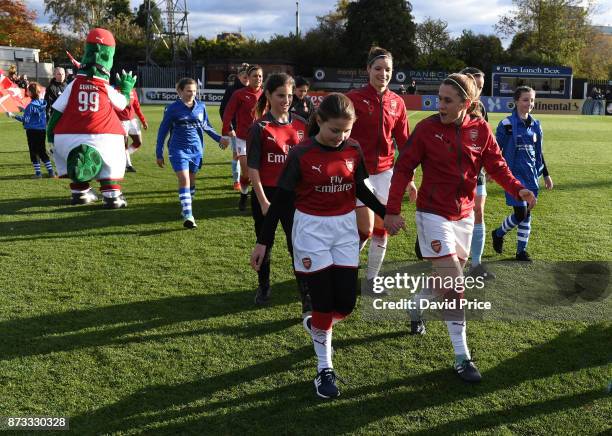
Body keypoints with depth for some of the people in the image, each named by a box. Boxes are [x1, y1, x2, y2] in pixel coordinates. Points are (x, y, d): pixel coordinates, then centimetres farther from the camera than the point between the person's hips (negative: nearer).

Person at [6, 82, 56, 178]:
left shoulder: (31, 105, -15)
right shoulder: (43, 103, 4)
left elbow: (26, 119, -15)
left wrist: (13, 116, -11)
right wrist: (24, 110, 26)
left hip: (32, 130, -6)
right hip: (42, 130, 6)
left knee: (34, 152, 3)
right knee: (42, 152, 13)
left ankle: (38, 173, 5)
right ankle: (51, 171, 9)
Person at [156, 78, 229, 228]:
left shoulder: (201, 107, 3)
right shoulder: (173, 109, -6)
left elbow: (206, 126, 18)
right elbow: (163, 131, 0)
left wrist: (219, 138, 6)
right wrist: (159, 154, 0)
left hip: (196, 149, 4)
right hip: (179, 149, -4)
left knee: (191, 181, 12)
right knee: (184, 180, -15)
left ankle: (186, 209, 30)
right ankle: (188, 216, -17)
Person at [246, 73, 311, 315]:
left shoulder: (301, 125, 2)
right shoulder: (260, 128, -7)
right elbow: (253, 167, -8)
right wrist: (263, 201, -13)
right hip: (266, 195, -1)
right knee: (265, 244, 15)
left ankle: (307, 300, 2)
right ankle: (263, 288, 36)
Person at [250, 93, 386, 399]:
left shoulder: (354, 150, -2)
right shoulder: (301, 154, -13)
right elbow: (281, 199, -9)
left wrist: (385, 213, 10)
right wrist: (263, 242, -9)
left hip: (346, 229, 4)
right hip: (312, 230, -4)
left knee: (346, 303, 3)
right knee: (324, 302, 0)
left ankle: (316, 326, 37)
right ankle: (324, 369, 18)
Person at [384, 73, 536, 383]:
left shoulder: (480, 129, -3)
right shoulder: (427, 128, -11)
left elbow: (497, 166, -1)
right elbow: (404, 168, -8)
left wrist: (518, 189, -20)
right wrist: (392, 210, -14)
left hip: (464, 215, 5)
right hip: (433, 214, -5)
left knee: (447, 280, 17)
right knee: (454, 285, -10)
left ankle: (415, 306, 48)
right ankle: (462, 357, 0)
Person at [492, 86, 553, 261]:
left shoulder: (535, 125, 9)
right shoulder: (507, 124, -8)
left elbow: (538, 152, 16)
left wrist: (546, 174, 17)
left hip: (531, 175, 5)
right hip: (514, 174, -5)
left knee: (527, 214, 7)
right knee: (521, 213, -10)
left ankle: (521, 251, 18)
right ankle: (498, 234, 18)